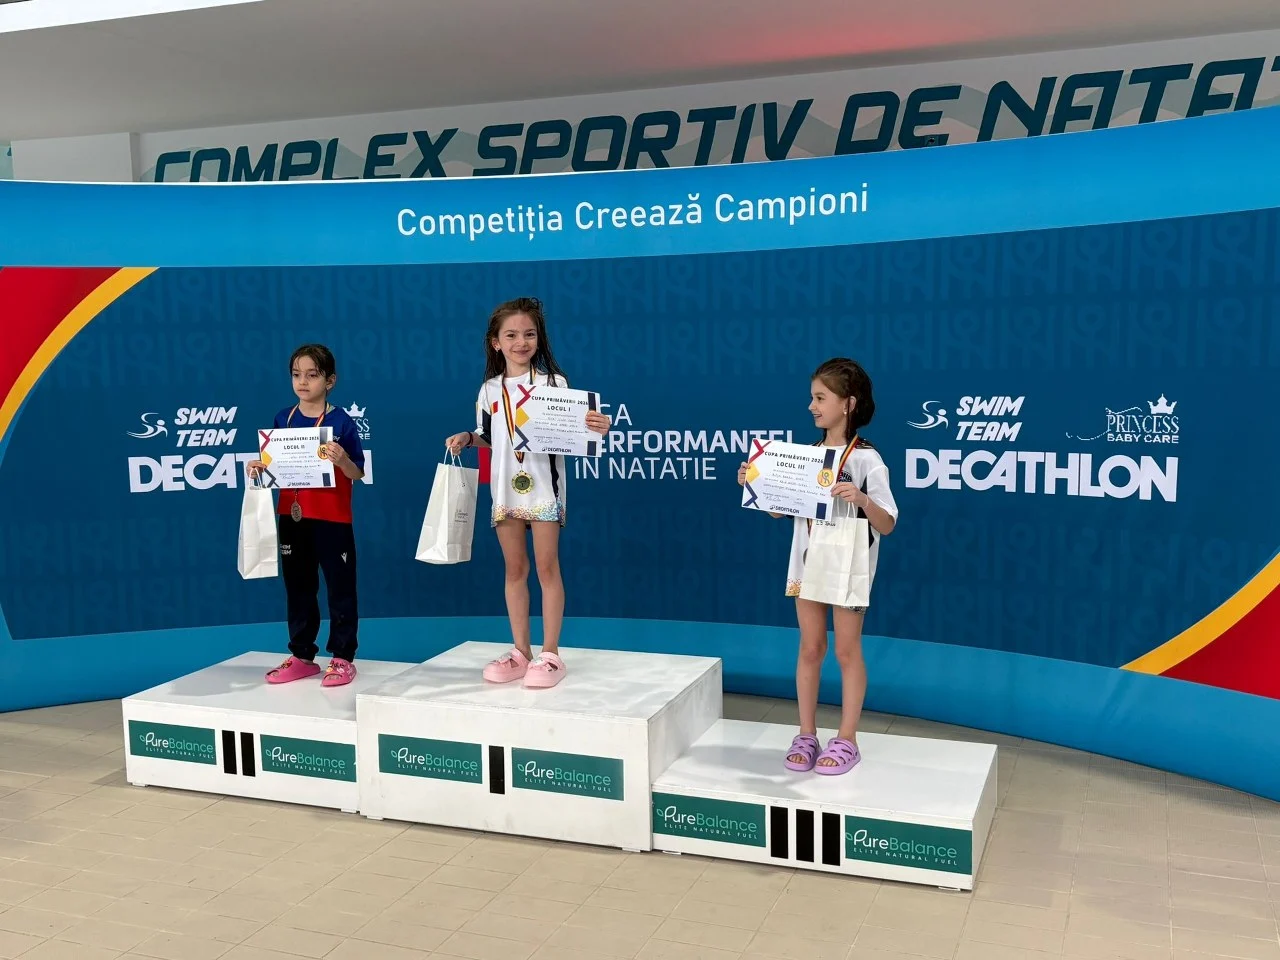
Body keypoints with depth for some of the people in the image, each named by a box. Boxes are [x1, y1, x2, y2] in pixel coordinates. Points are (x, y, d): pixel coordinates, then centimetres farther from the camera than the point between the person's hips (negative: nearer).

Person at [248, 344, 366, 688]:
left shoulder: (341, 421, -9)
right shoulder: (283, 419, 5)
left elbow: (358, 474, -9)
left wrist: (342, 460, -28)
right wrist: (259, 468, -8)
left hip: (332, 519, -5)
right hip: (293, 517, 5)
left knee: (340, 588, 4)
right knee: (298, 588, 13)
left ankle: (342, 658, 13)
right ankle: (301, 656, 25)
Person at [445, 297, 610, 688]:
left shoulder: (554, 382, -5)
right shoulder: (489, 389, 7)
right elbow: (490, 437, 16)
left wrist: (594, 428, -26)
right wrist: (467, 438, -3)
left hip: (544, 486, -4)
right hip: (505, 488, 4)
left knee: (547, 568, 1)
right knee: (514, 569, 10)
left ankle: (550, 655, 8)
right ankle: (521, 652, 20)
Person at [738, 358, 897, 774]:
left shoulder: (866, 460, -12)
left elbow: (886, 525, -15)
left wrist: (861, 498, -32)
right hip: (808, 561, 5)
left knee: (847, 651, 5)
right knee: (810, 648, 11)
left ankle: (846, 740, 15)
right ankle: (806, 735, 21)